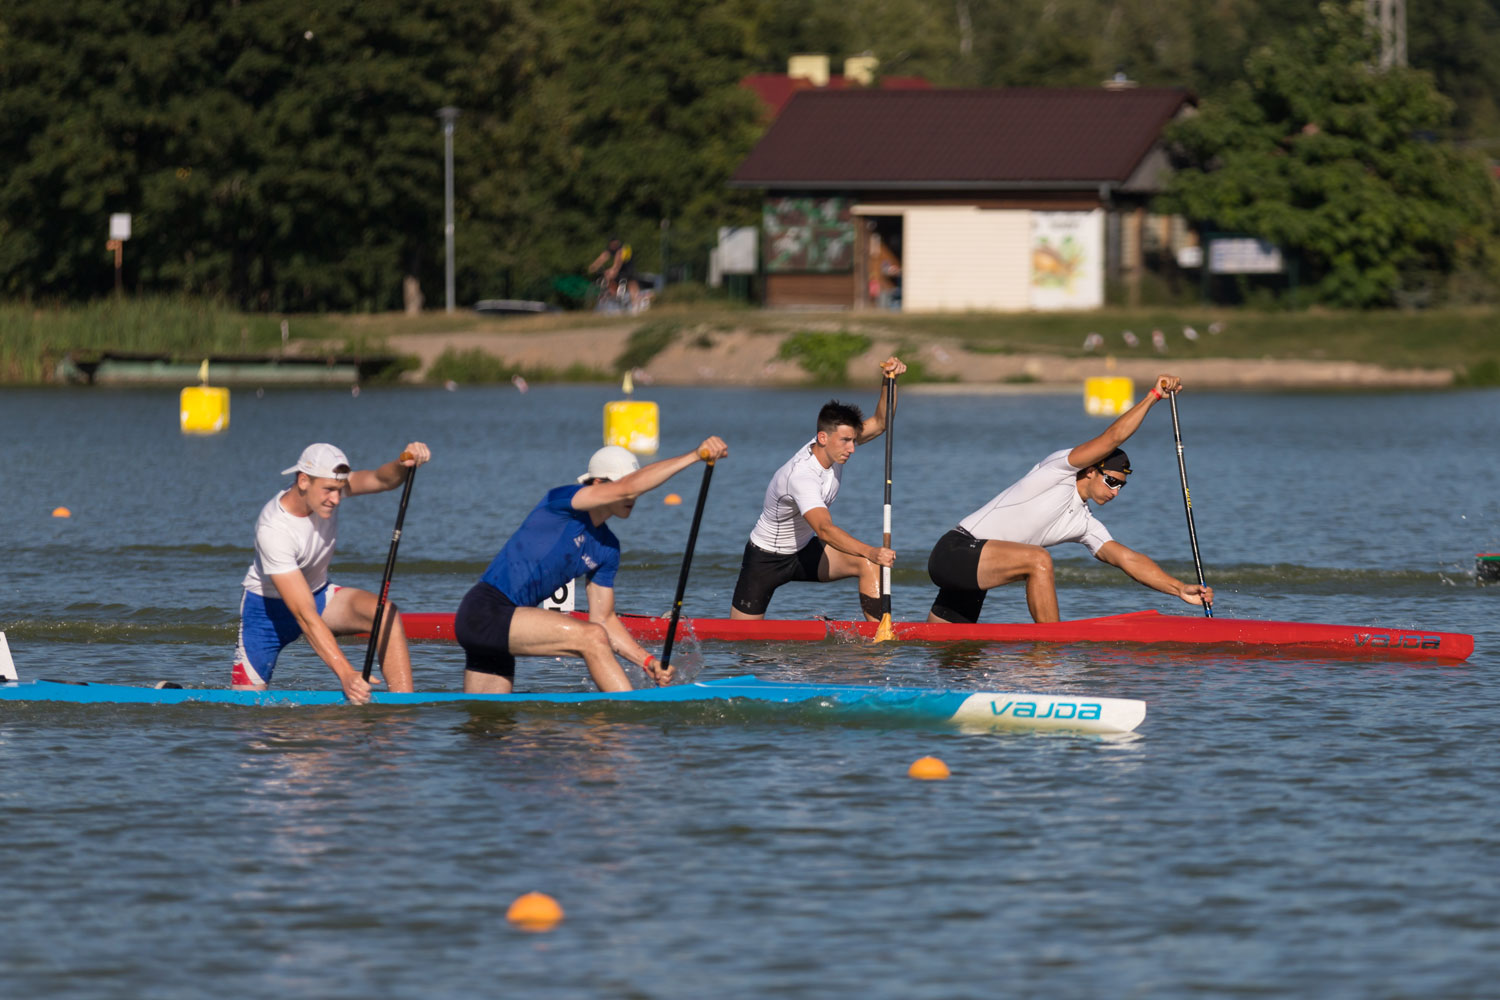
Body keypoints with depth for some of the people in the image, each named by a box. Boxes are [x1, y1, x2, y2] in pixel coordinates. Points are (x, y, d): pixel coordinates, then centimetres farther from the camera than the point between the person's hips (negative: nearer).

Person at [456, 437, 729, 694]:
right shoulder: (561, 501, -12)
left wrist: (646, 660, 1)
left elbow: (604, 618, 15)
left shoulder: (607, 549, 11)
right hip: (484, 613, -10)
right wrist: (695, 455, -27)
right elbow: (627, 488, -26)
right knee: (590, 638, -21)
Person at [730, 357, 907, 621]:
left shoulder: (834, 445, -11)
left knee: (869, 565, -18)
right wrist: (870, 551, -61)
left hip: (804, 551, 7)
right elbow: (824, 529, -48)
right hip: (766, 560, -7)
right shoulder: (801, 475, -36)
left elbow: (879, 423, -10)